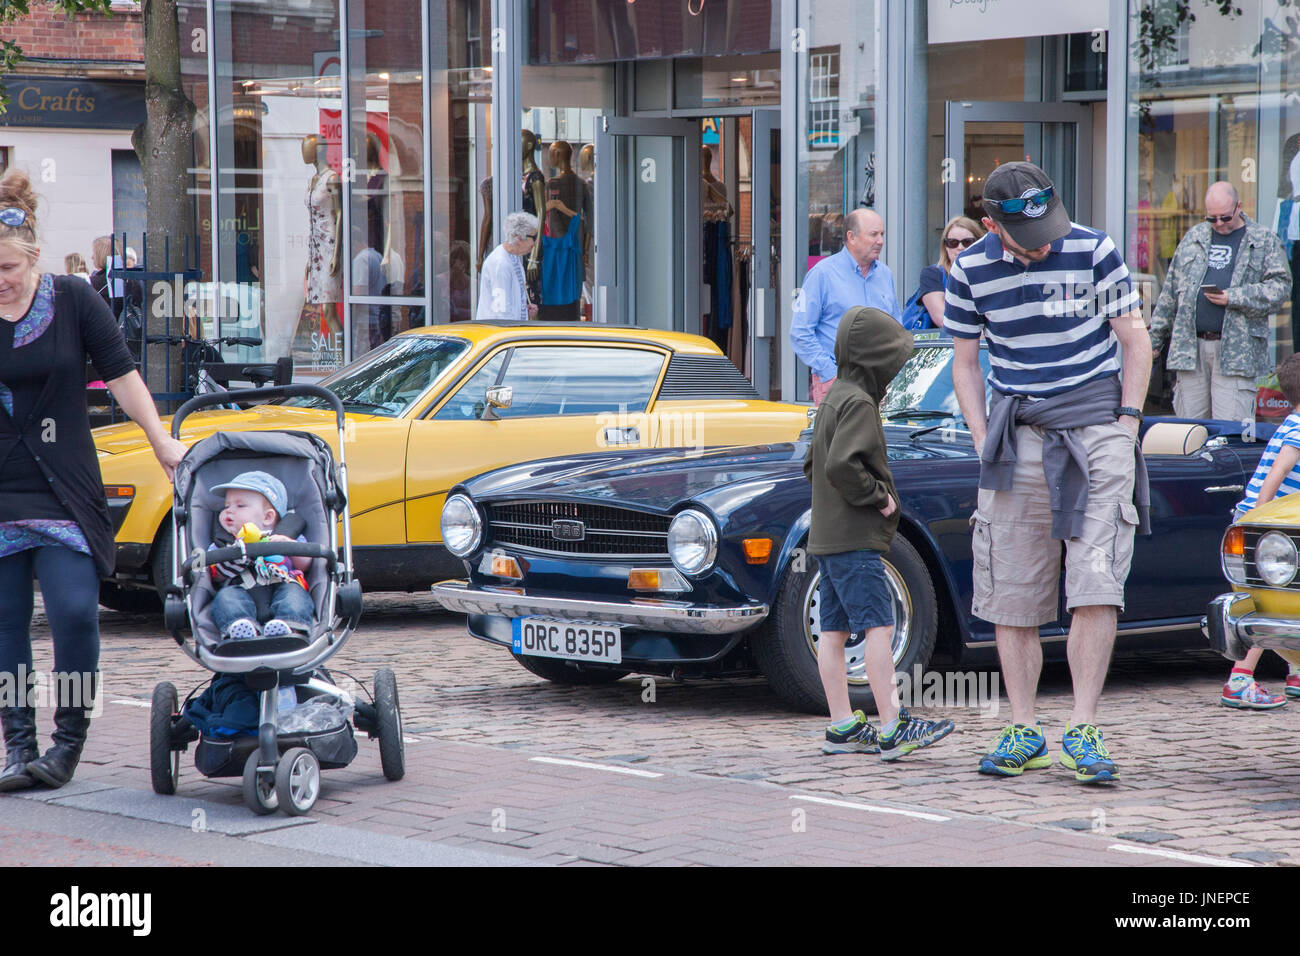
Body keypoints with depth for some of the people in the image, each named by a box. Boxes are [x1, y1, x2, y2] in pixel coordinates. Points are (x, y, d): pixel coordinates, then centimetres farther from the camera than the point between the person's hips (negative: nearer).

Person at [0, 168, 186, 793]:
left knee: (74, 613, -10)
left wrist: (161, 441, 6)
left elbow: (120, 373, 5)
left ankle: (70, 741, 3)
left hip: (64, 494, -1)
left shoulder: (73, 300, 0)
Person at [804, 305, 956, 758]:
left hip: (827, 535, 10)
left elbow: (812, 462, 24)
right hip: (854, 538, -10)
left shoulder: (833, 399, 17)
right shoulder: (858, 403, -15)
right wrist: (877, 495, -14)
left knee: (834, 631, 8)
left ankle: (842, 727, 11)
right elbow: (840, 464, -27)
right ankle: (892, 729, -17)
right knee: (878, 625, -12)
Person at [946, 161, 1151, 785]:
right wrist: (983, 443, 1)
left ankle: (1082, 733, -9)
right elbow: (965, 362, 10)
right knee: (1011, 594, 3)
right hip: (1018, 442, 2)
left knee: (1095, 587, -12)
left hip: (1096, 432, -2)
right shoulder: (971, 270, -1)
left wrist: (1126, 427, -5)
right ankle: (1023, 733, 12)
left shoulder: (1093, 251, -6)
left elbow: (1135, 341, 1)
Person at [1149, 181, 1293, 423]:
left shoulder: (1265, 241, 7)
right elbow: (1171, 291, 21)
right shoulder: (1194, 238, 18)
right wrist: (1155, 337, 18)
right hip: (1191, 349, 4)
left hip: (1236, 351, -4)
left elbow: (1279, 287, -2)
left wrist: (1233, 298, -13)